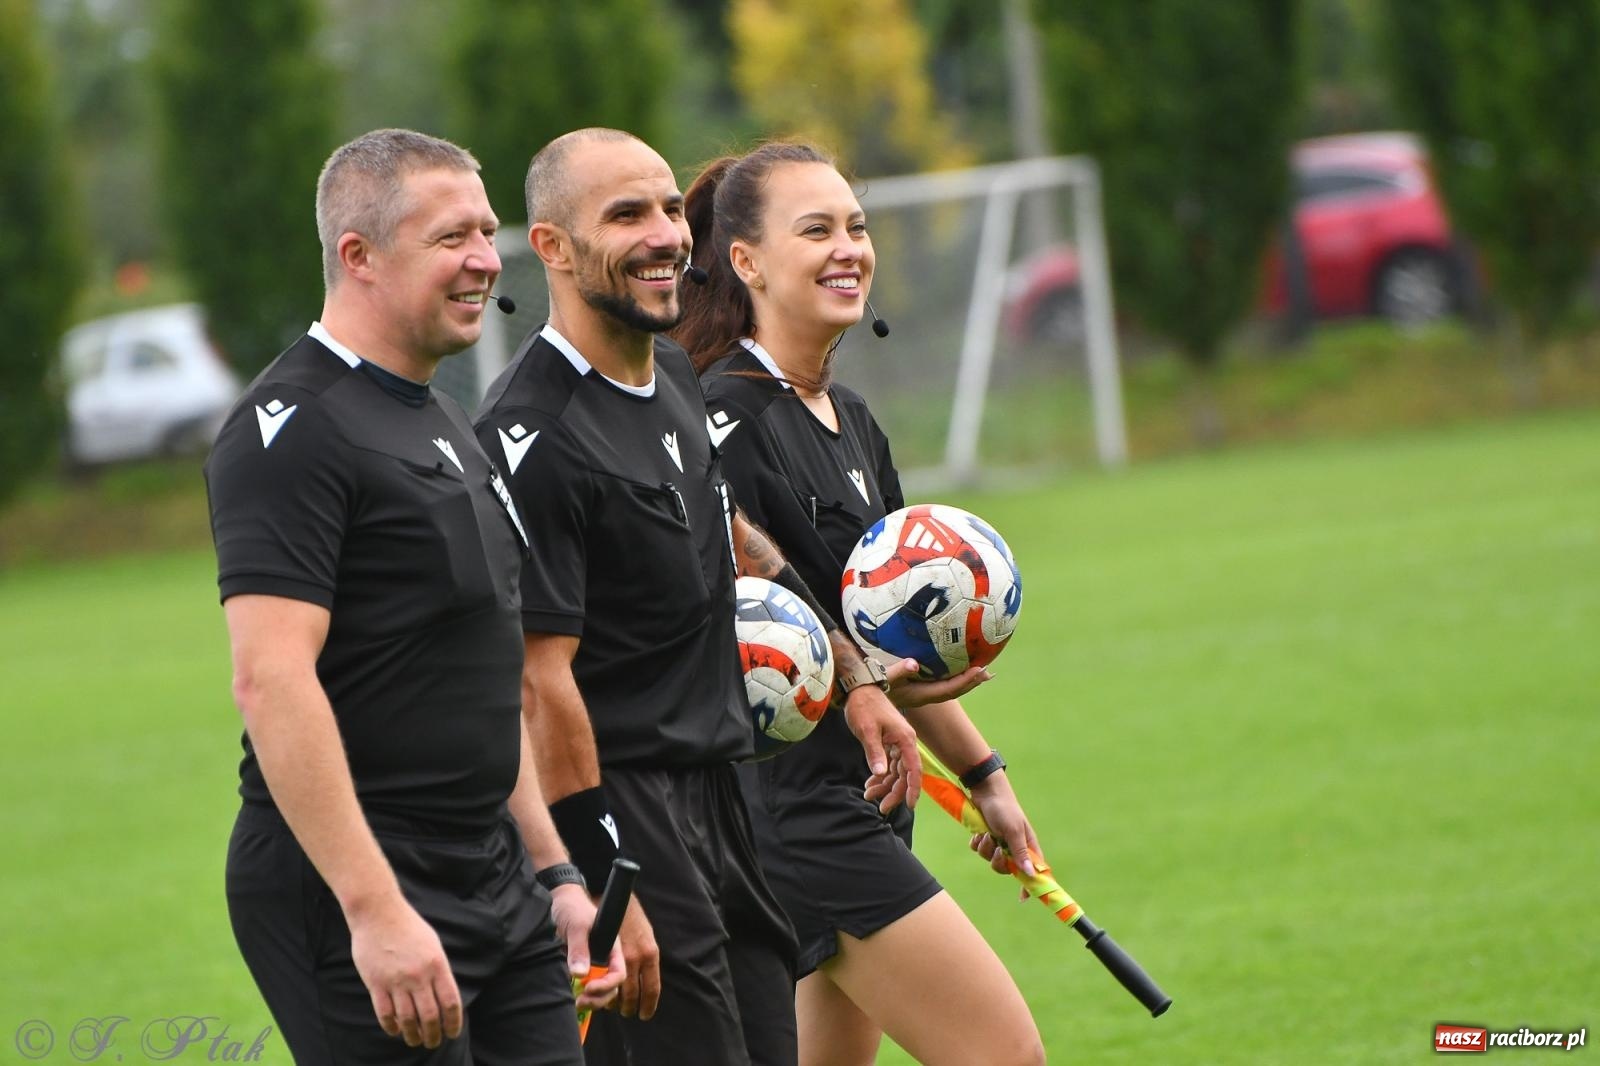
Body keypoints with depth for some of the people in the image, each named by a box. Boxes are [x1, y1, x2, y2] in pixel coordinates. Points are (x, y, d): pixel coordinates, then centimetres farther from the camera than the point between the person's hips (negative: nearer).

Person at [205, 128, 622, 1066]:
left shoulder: (449, 426, 18)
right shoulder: (295, 427, -13)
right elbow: (271, 679, -22)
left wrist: (554, 873, 21)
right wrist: (374, 909, -26)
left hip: (496, 881, 9)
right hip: (350, 893, -9)